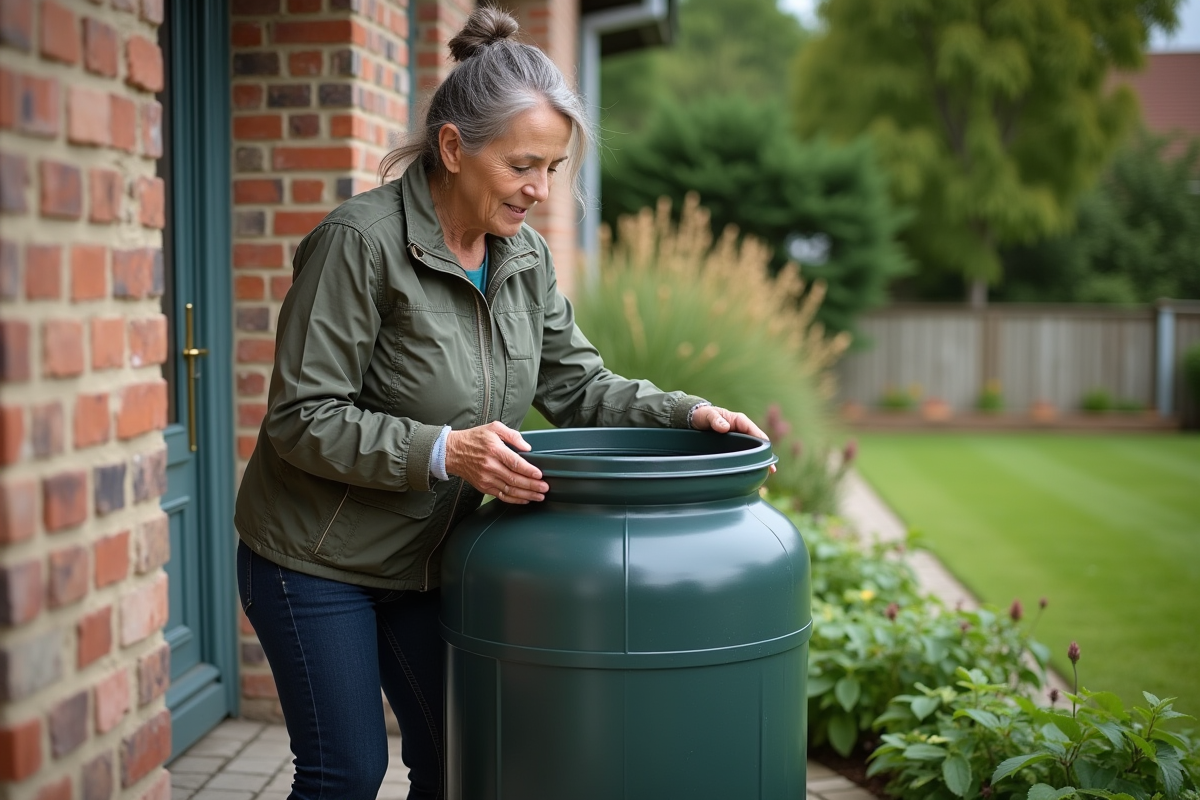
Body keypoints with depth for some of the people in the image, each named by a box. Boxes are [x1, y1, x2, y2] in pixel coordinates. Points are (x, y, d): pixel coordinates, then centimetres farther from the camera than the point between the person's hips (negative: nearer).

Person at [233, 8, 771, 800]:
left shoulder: (525, 255, -1)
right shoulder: (361, 240, -22)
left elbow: (579, 385, 6)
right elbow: (302, 420, -22)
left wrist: (689, 413, -10)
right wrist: (443, 451, -33)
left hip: (426, 557, 6)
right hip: (318, 558, -6)